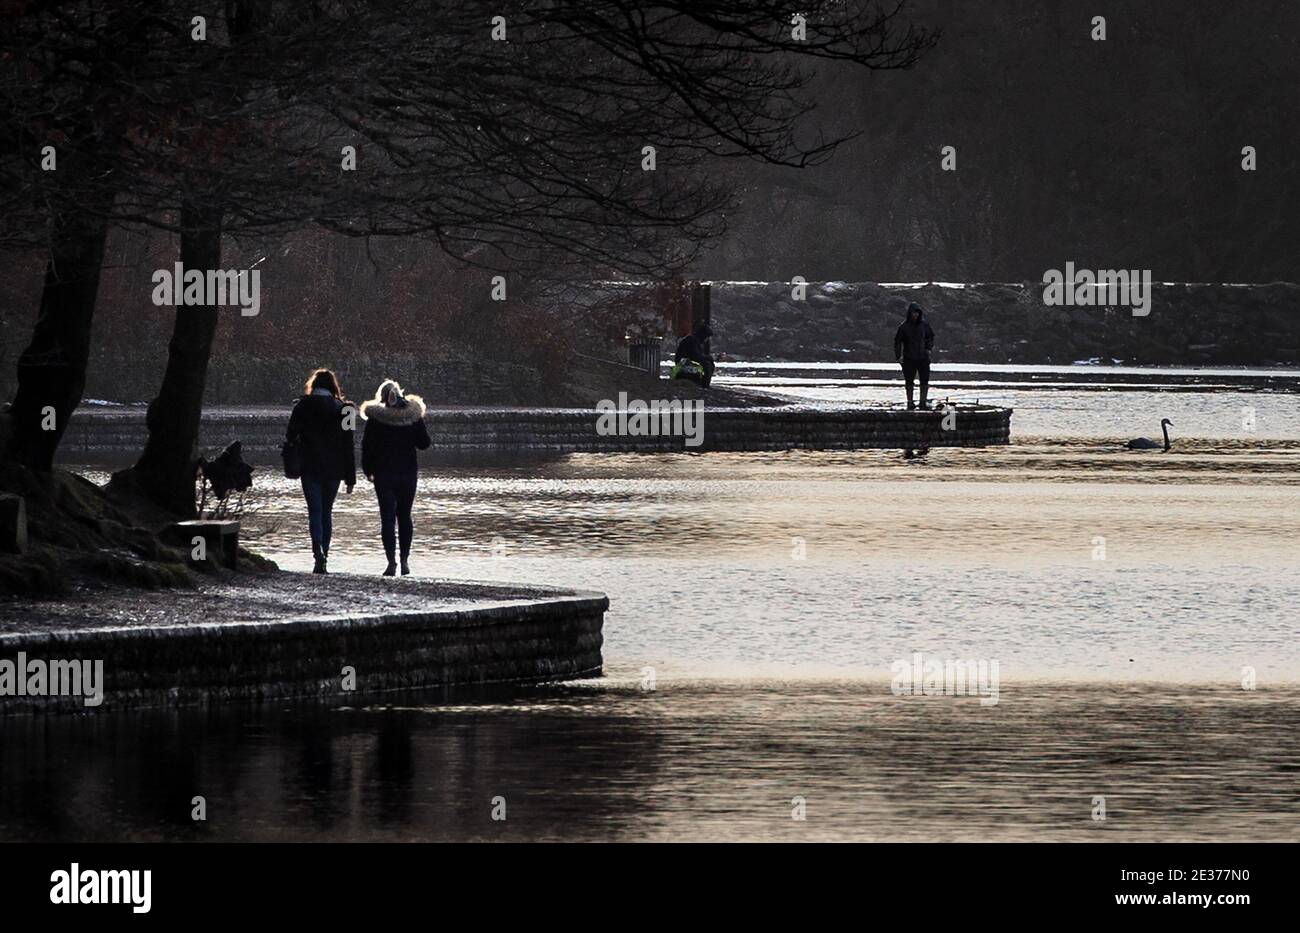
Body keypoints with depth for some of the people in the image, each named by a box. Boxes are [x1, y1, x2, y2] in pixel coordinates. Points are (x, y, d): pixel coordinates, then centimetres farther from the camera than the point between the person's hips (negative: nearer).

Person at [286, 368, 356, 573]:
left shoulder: (303, 406, -3)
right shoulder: (341, 408, 0)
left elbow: (290, 436, -2)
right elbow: (348, 446, 1)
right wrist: (351, 477, 4)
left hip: (310, 467, -2)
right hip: (334, 468, 2)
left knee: (315, 511, -3)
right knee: (327, 511, 13)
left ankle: (318, 551, -25)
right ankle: (323, 555, 14)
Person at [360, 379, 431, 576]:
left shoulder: (375, 418, -8)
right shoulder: (413, 415, -1)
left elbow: (367, 447, -5)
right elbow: (424, 443, 5)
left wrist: (368, 470, 7)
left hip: (384, 473, -3)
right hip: (408, 472, 3)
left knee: (387, 517, -3)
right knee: (404, 516, 13)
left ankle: (391, 561, -13)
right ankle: (404, 561, 13)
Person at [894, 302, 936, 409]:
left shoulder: (924, 324, 2)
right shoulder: (904, 327, -4)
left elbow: (930, 337, 18)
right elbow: (897, 342, 2)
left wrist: (929, 348, 3)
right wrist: (898, 356, -4)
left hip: (923, 357, 2)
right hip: (909, 359, -2)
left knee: (925, 380, 0)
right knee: (909, 382, 4)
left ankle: (923, 401, 10)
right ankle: (910, 403, 12)